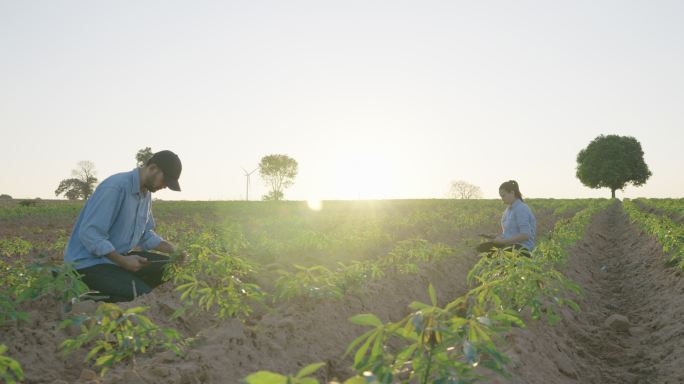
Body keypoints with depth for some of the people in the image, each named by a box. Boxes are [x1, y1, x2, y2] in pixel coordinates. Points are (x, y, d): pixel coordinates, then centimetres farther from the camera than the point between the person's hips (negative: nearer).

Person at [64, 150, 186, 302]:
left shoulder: (146, 193, 7)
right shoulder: (115, 187, -22)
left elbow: (146, 234, 15)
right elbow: (89, 233, -26)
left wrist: (173, 250, 0)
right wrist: (123, 261, -27)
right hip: (89, 262, -9)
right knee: (144, 296, -25)